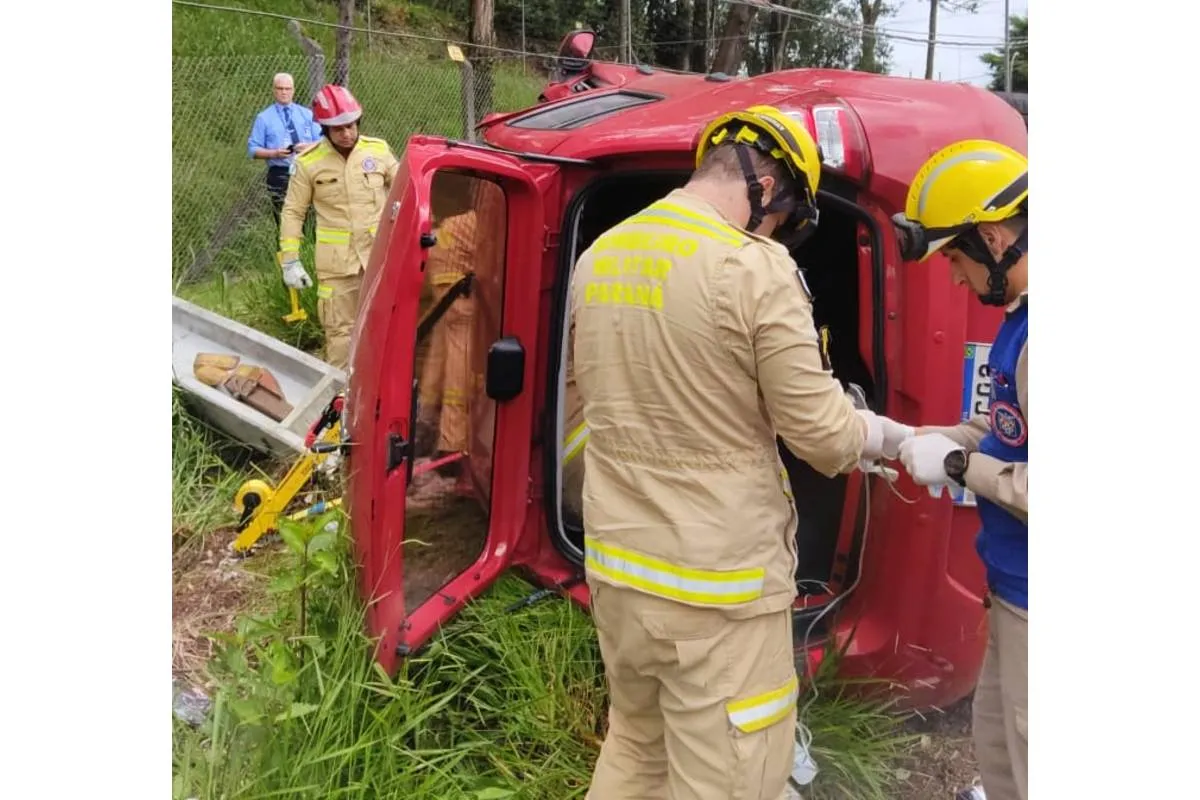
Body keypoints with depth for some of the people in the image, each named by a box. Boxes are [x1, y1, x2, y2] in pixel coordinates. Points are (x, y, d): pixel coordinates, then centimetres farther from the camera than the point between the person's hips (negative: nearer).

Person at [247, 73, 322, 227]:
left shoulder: (307, 114, 14)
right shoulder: (264, 118, 7)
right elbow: (253, 149, 4)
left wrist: (308, 146, -11)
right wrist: (274, 153, -14)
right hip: (280, 175, -2)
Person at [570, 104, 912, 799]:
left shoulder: (598, 257, 5)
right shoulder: (757, 268, -17)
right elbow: (824, 437, -13)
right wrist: (893, 435, 8)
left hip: (615, 566, 7)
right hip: (718, 589, -7)